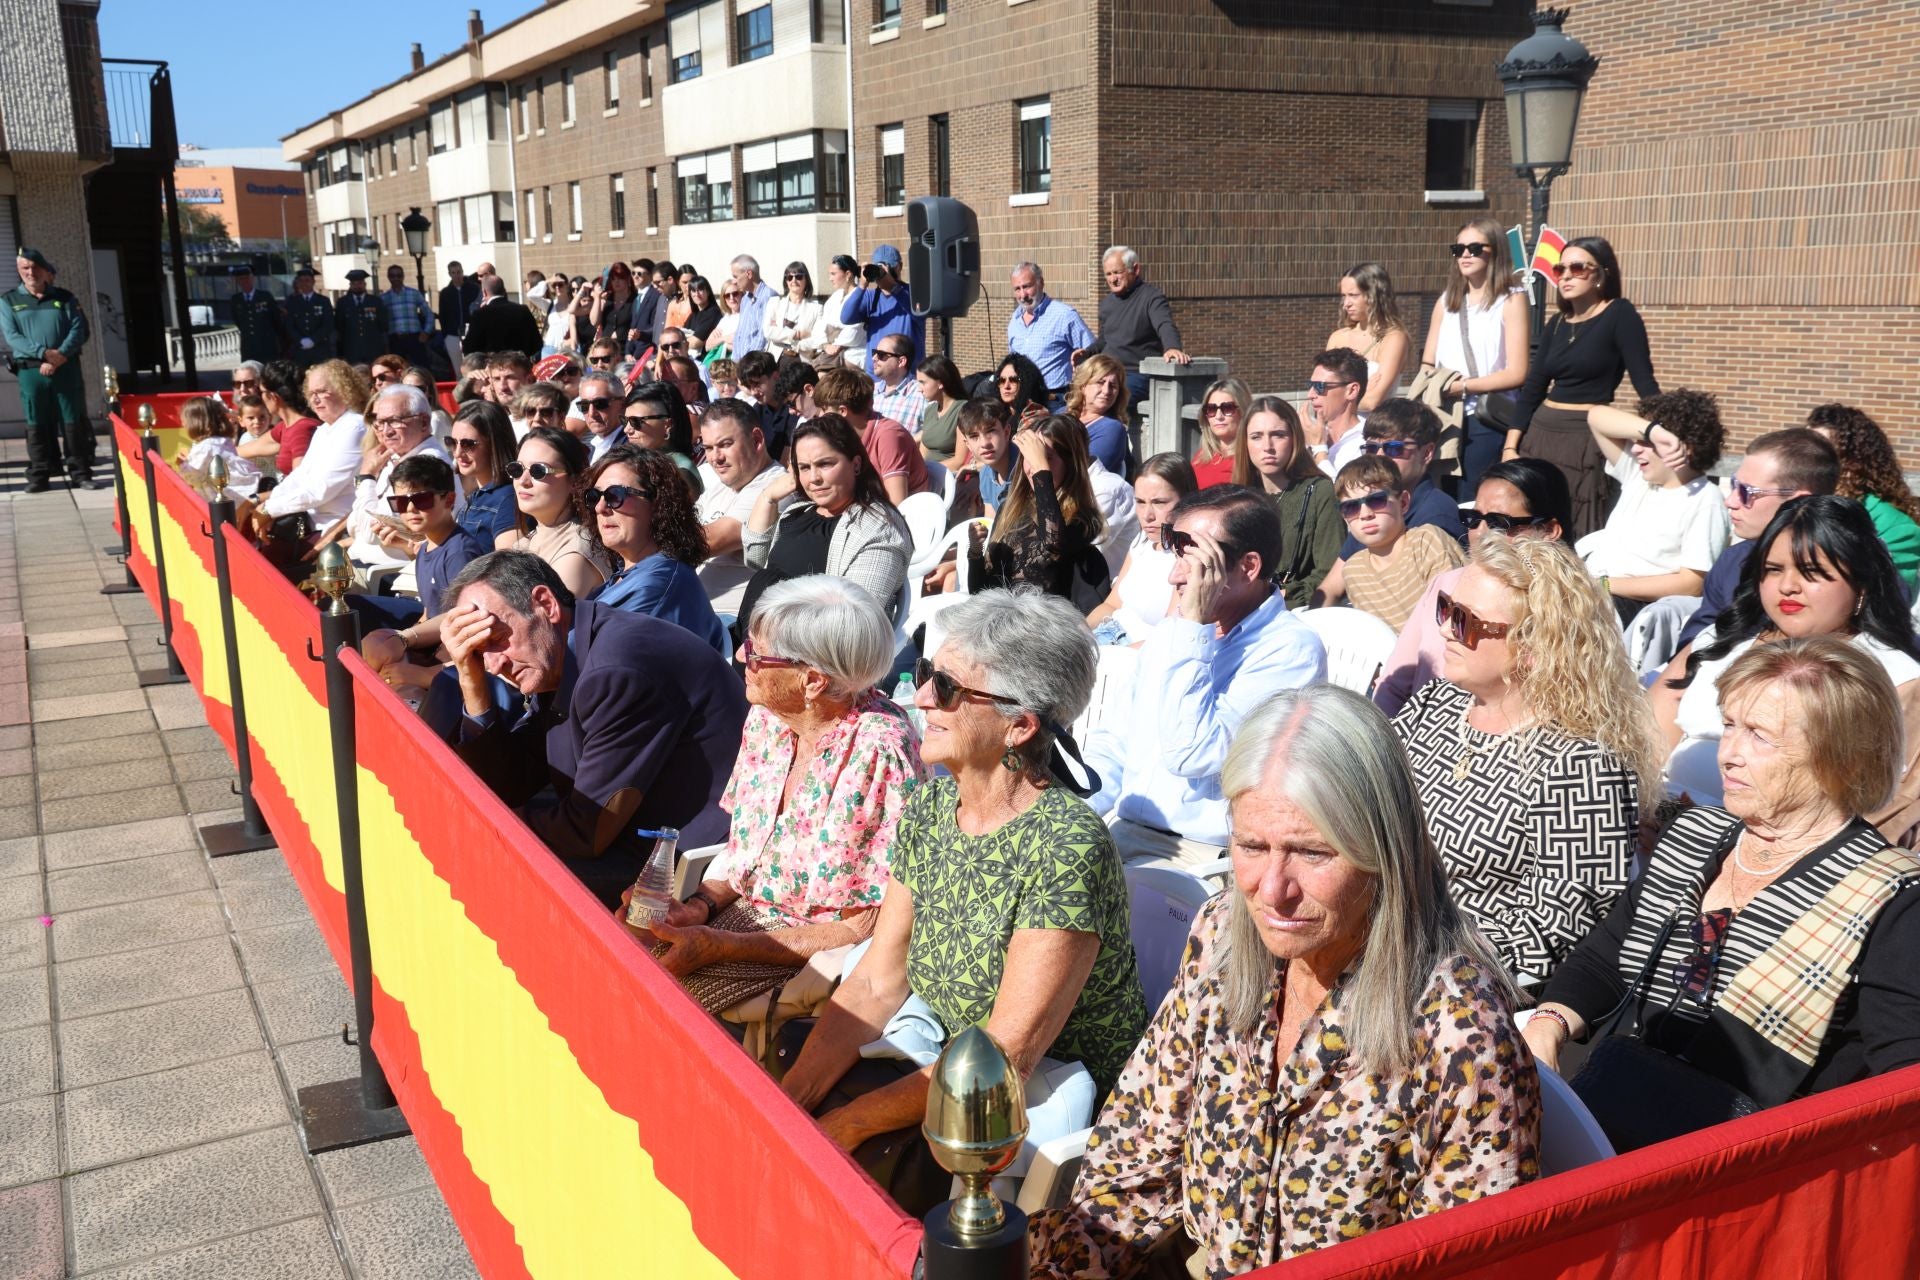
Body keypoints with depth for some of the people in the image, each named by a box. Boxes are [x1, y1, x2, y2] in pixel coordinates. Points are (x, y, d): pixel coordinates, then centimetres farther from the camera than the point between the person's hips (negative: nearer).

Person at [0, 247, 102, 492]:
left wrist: (60, 356, -14)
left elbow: (80, 330, 1)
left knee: (74, 423, 0)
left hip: (66, 370, 0)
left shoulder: (64, 298, 10)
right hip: (30, 371, 0)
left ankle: (80, 474, 4)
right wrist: (44, 353, -16)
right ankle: (39, 477, 7)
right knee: (37, 425, 3)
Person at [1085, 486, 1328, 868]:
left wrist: (1194, 626, -18)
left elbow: (1191, 754, -21)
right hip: (1122, 832, 7)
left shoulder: (1292, 650, -11)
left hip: (1204, 856, -7)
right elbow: (1114, 742, 17)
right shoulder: (1171, 633, 14)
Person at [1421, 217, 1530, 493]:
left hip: (1487, 421, -5)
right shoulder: (1446, 300, 15)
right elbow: (1427, 364, 15)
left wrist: (1463, 386, -11)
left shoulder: (1512, 300, -1)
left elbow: (1516, 374, -8)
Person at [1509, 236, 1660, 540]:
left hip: (1586, 439, -6)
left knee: (1579, 541, -5)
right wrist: (1510, 447, 5)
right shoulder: (1556, 324, 11)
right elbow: (1532, 389, 12)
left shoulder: (1620, 315, -6)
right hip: (1540, 434, 6)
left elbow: (1644, 382, -13)